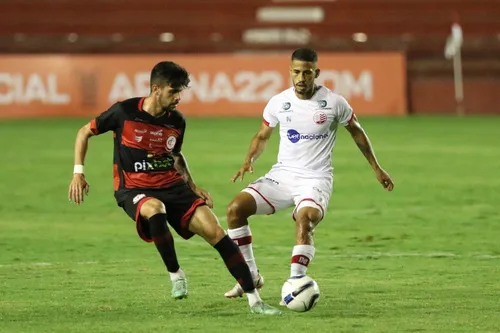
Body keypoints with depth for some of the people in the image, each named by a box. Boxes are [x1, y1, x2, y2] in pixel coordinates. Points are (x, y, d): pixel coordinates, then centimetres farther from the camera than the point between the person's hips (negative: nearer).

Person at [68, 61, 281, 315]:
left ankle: (254, 300, -8)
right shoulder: (124, 112, -10)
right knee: (155, 209, -41)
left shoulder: (177, 122, 3)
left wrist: (193, 187, 10)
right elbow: (85, 132, 3)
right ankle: (175, 274, -19)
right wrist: (78, 173, -5)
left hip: (172, 187, 4)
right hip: (133, 190, -4)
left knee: (216, 232, -13)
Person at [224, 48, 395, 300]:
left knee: (304, 221, -33)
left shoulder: (334, 103, -6)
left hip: (315, 179, -3)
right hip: (282, 175, 4)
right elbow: (262, 136, 15)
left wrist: (376, 169, 14)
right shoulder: (278, 102, 0)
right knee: (235, 209, -14)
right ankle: (251, 276, -1)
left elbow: (356, 131, 10)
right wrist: (249, 160, -4)